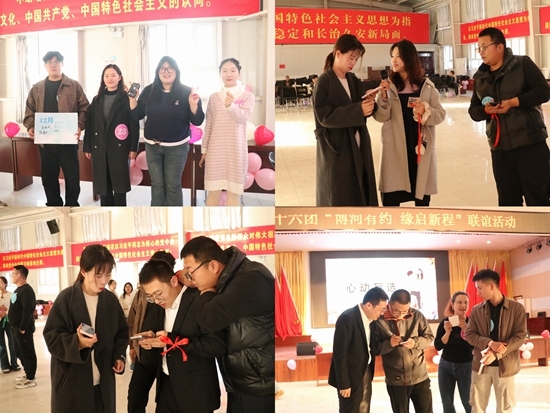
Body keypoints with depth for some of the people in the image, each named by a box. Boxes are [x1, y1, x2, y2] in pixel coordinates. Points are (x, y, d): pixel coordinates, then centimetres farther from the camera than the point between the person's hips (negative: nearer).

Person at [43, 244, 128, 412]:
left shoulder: (111, 300, 4)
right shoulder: (66, 299, -10)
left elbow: (121, 332, 15)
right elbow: (51, 337, -12)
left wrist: (119, 356, -1)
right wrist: (76, 343, -29)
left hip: (104, 382, 4)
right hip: (72, 383, -4)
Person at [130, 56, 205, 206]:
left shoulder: (186, 92, -8)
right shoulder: (149, 91, 1)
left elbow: (197, 121, -9)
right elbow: (137, 115, 4)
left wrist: (193, 104, -27)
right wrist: (132, 98, -10)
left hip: (176, 147, -3)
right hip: (152, 146, 3)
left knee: (173, 186, 6)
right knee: (157, 185, 11)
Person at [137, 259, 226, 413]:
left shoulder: (200, 301, -18)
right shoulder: (160, 304, 7)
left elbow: (217, 345, -25)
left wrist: (172, 340, -24)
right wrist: (152, 339, -4)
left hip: (195, 391, -7)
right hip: (167, 385, 7)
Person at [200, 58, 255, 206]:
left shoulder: (247, 96, -1)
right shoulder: (214, 97, 7)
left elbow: (243, 117, -19)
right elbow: (208, 126, 10)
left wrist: (230, 105, -38)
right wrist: (204, 149, 9)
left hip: (236, 150, -2)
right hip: (215, 149, 2)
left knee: (233, 191, 3)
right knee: (213, 190, 5)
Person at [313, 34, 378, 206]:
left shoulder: (354, 81, 10)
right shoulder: (324, 82, -11)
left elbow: (359, 111, 10)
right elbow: (325, 116, -19)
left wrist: (368, 104, -13)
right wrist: (358, 110, -26)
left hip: (358, 147, 7)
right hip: (336, 149, -7)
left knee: (360, 195, 12)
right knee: (339, 198, 0)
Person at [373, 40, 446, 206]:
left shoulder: (426, 86, 3)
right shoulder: (389, 85, 2)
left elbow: (441, 114, 2)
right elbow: (381, 117, -4)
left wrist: (426, 112, -17)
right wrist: (383, 97, -19)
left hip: (420, 148, 1)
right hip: (395, 149, -1)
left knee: (422, 198, 9)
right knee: (390, 200, -3)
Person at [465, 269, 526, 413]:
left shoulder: (517, 308, -3)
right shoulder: (476, 310, 6)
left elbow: (520, 336, -8)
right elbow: (469, 334, 0)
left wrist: (497, 354, -19)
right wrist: (490, 343, -19)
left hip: (505, 365, -2)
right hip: (481, 365, 2)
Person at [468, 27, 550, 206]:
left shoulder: (522, 64, -3)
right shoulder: (480, 77, 12)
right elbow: (473, 111, 12)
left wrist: (514, 102, -20)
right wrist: (485, 110, -10)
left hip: (530, 144, -5)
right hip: (499, 148, 5)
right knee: (507, 201, 11)